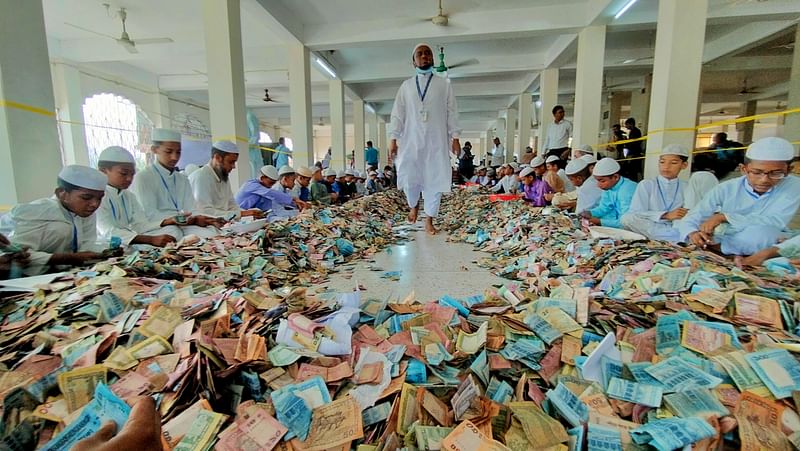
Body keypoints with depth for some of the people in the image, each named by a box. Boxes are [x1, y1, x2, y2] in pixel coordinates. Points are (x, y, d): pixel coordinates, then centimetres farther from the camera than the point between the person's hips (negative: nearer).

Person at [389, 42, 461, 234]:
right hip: (412, 140, 1)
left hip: (436, 140, 0)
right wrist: (393, 139, 1)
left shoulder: (444, 84, 9)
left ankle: (429, 219, 10)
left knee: (434, 179, -1)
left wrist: (455, 137, -2)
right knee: (408, 178, -5)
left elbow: (452, 112, 6)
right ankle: (414, 205, 27)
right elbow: (398, 114, 9)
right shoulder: (406, 85, 12)